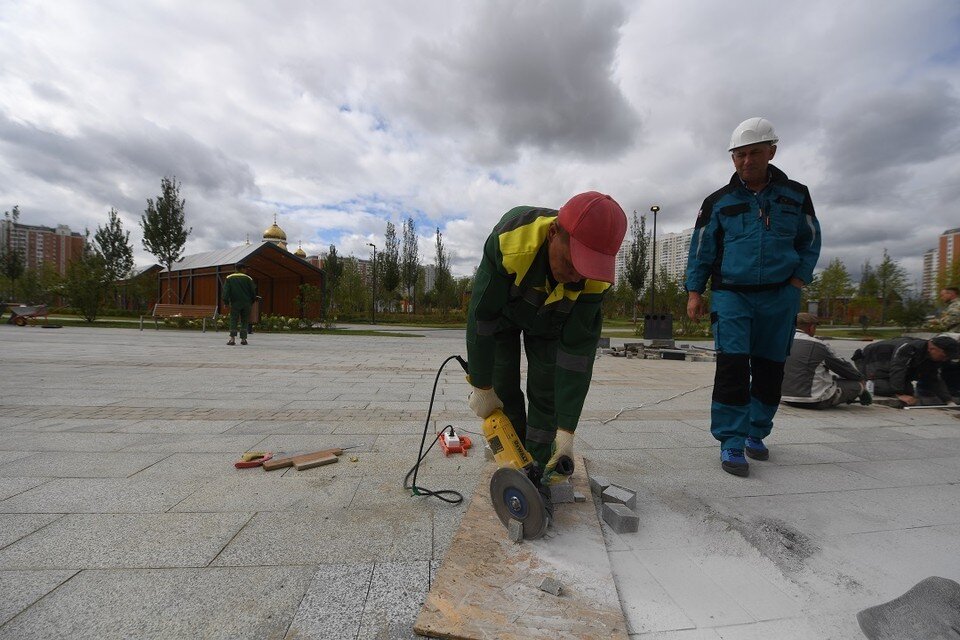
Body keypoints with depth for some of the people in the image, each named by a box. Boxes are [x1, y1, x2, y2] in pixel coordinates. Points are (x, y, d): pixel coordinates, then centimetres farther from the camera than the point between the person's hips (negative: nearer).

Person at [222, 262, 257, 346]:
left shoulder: (229, 278, 5)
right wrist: (252, 301, 17)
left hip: (235, 303, 0)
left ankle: (232, 339, -9)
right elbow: (253, 291, 5)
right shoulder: (248, 279, 2)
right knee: (244, 321, 6)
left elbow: (226, 291, -1)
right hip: (246, 303, 0)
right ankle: (243, 339, 5)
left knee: (233, 321, 1)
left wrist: (226, 302, 0)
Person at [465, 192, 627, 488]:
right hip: (501, 311, -1)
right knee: (504, 392, -5)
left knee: (546, 393, -6)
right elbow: (481, 315, -32)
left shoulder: (595, 276, -33)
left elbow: (578, 350, -29)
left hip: (549, 320, 2)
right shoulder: (511, 237, -42)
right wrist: (482, 386, -25)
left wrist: (566, 430, -28)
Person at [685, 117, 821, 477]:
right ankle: (731, 443, -5)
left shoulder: (795, 195, 8)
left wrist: (799, 279, 1)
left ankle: (756, 433, 24)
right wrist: (694, 292, 0)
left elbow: (810, 240, 16)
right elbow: (701, 249, 5)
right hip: (731, 295, -2)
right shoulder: (719, 202, 3)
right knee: (732, 365, -12)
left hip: (779, 297, 3)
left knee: (769, 369, 7)